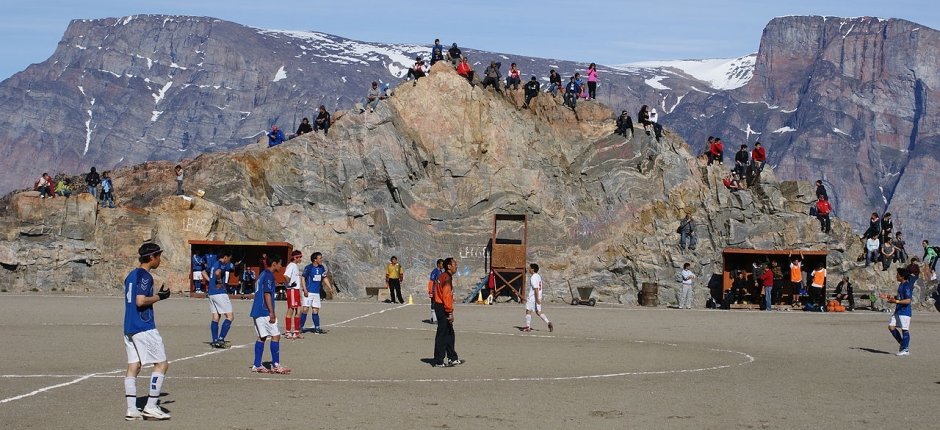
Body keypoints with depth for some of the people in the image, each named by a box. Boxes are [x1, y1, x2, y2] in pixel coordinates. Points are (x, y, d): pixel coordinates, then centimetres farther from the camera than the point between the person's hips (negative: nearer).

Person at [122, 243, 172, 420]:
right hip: (144, 328, -9)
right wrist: (159, 297, -8)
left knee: (133, 367, 6)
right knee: (162, 364, -2)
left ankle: (131, 409, 3)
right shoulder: (145, 276, -12)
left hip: (129, 328, 9)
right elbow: (140, 301, -21)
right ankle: (151, 406, -5)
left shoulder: (131, 275, 16)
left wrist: (157, 295, 17)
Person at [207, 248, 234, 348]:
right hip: (220, 293, -9)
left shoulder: (214, 264, 16)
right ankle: (220, 339, -12)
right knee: (230, 316, -4)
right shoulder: (221, 265, -11)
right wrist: (220, 282, -17)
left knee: (215, 318, 11)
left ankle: (215, 341, 9)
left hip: (211, 293, 9)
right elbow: (217, 272, -33)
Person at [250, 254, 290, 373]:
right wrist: (271, 312, -18)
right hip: (265, 311, -9)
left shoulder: (262, 274, 17)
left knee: (261, 337, 10)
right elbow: (267, 294, -18)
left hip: (257, 312, 9)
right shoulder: (269, 275, -11)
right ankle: (275, 365, -5)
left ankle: (257, 365, 8)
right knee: (276, 336, -4)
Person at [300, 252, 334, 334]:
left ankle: (317, 328, 12)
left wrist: (330, 288, 13)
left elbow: (325, 278, 19)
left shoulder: (322, 268, 8)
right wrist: (305, 289, -16)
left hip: (317, 292, 6)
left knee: (316, 310, 8)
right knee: (305, 309, -10)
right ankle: (300, 327, -4)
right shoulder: (309, 267, -9)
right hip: (308, 292, -6)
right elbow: (303, 277, -8)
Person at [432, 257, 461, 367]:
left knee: (450, 334, 17)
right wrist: (450, 312, -21)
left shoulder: (442, 276, 15)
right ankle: (439, 361, -1)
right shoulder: (447, 278, -17)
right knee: (442, 335, -5)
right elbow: (446, 296, -22)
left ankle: (452, 358, 25)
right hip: (443, 308, -10)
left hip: (440, 306, 10)